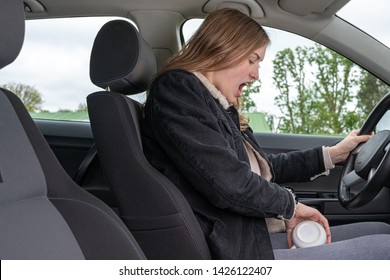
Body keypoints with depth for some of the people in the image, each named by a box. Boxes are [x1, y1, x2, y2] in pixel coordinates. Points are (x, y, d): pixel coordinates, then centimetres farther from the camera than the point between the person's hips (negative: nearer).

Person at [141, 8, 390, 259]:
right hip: (233, 253, -9)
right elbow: (229, 185, -21)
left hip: (251, 237, 10)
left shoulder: (220, 106, 17)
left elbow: (264, 168, 25)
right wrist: (290, 205, -4)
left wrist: (331, 155, 24)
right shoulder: (175, 89, -12)